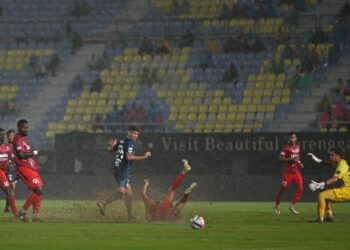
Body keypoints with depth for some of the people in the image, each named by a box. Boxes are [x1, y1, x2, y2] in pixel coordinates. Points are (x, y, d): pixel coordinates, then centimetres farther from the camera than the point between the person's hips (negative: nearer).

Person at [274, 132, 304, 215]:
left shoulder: (298, 147, 10)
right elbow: (281, 158, -19)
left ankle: (292, 206, 4)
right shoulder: (286, 147, -9)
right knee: (283, 189, -4)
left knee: (300, 188, -6)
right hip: (287, 172, -6)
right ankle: (277, 206, 11)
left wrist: (299, 162, 8)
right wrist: (291, 159, -27)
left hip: (296, 171, 6)